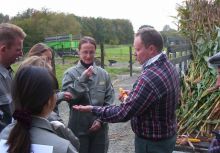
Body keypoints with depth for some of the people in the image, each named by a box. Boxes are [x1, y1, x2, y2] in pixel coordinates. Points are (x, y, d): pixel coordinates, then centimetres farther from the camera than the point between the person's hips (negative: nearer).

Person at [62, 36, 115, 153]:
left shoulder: (104, 74, 1)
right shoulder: (70, 73, -4)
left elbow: (109, 100, 1)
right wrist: (82, 79, -20)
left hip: (100, 128, 2)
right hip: (79, 128, -2)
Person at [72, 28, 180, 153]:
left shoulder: (149, 77, -32)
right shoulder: (169, 66, -1)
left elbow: (123, 113, -27)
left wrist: (92, 109, -16)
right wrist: (133, 95, 9)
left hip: (152, 143, -9)